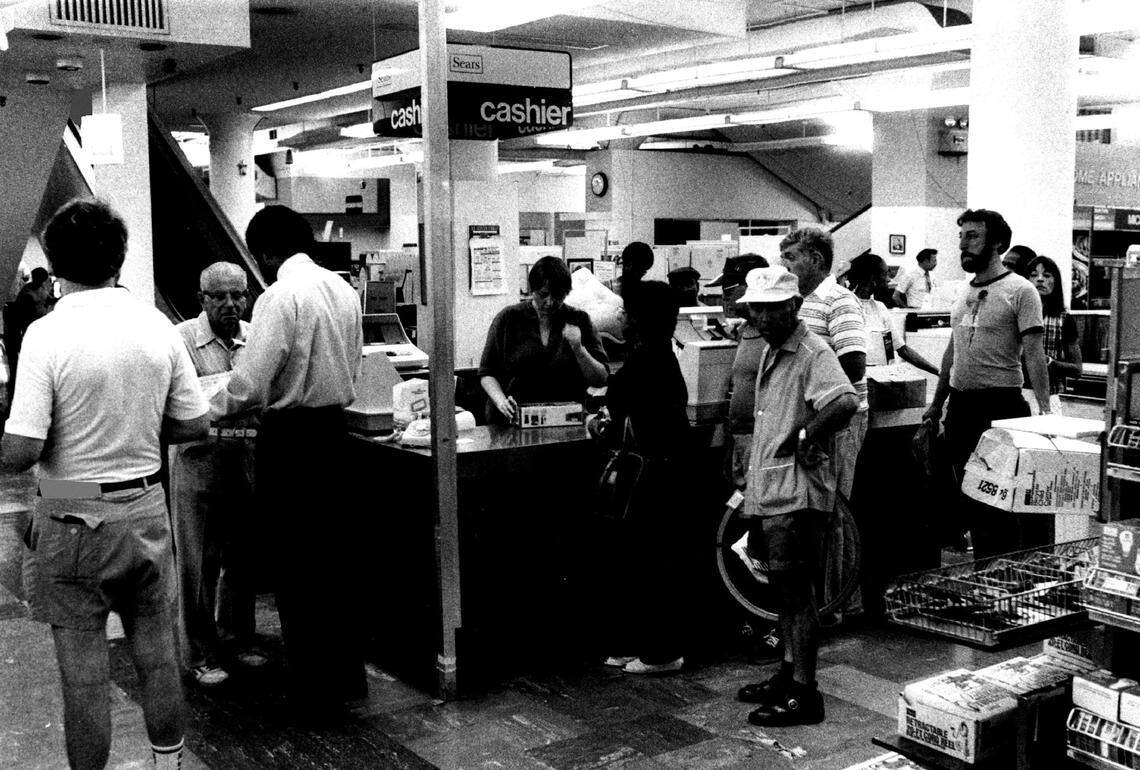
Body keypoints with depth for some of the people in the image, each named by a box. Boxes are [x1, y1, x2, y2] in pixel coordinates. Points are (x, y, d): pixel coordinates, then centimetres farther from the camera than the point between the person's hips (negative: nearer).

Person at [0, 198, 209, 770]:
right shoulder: (157, 326, -4)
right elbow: (195, 426, 1)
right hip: (146, 511, 4)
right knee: (157, 653, 17)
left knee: (84, 672, 8)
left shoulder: (47, 335, -16)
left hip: (73, 523, -4)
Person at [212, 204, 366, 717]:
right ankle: (348, 674, 28)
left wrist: (206, 412, -1)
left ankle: (315, 693, 12)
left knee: (295, 566, 3)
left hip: (290, 437, -7)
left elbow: (249, 385, -18)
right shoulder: (343, 290, 7)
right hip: (334, 427, 7)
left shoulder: (279, 298, -16)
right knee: (337, 555, 17)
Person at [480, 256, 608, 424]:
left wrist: (578, 349, -9)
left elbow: (601, 380, 7)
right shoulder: (507, 318, 7)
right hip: (513, 422, 0)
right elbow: (487, 373, 10)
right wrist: (501, 401, -9)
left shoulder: (579, 320, 9)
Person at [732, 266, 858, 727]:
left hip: (796, 493, -9)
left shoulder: (813, 352, -15)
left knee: (796, 592, -3)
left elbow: (845, 402, -33)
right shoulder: (771, 352, 15)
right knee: (784, 590, 17)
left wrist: (807, 437, -20)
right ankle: (788, 675, 30)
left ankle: (804, 695, 6)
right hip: (769, 491, 9)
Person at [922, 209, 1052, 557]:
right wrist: (937, 404, 20)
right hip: (960, 404, 7)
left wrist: (1044, 409, -21)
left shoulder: (1020, 291, -8)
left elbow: (1034, 354, -13)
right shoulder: (964, 292, 14)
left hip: (1000, 404, -7)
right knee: (968, 494, 13)